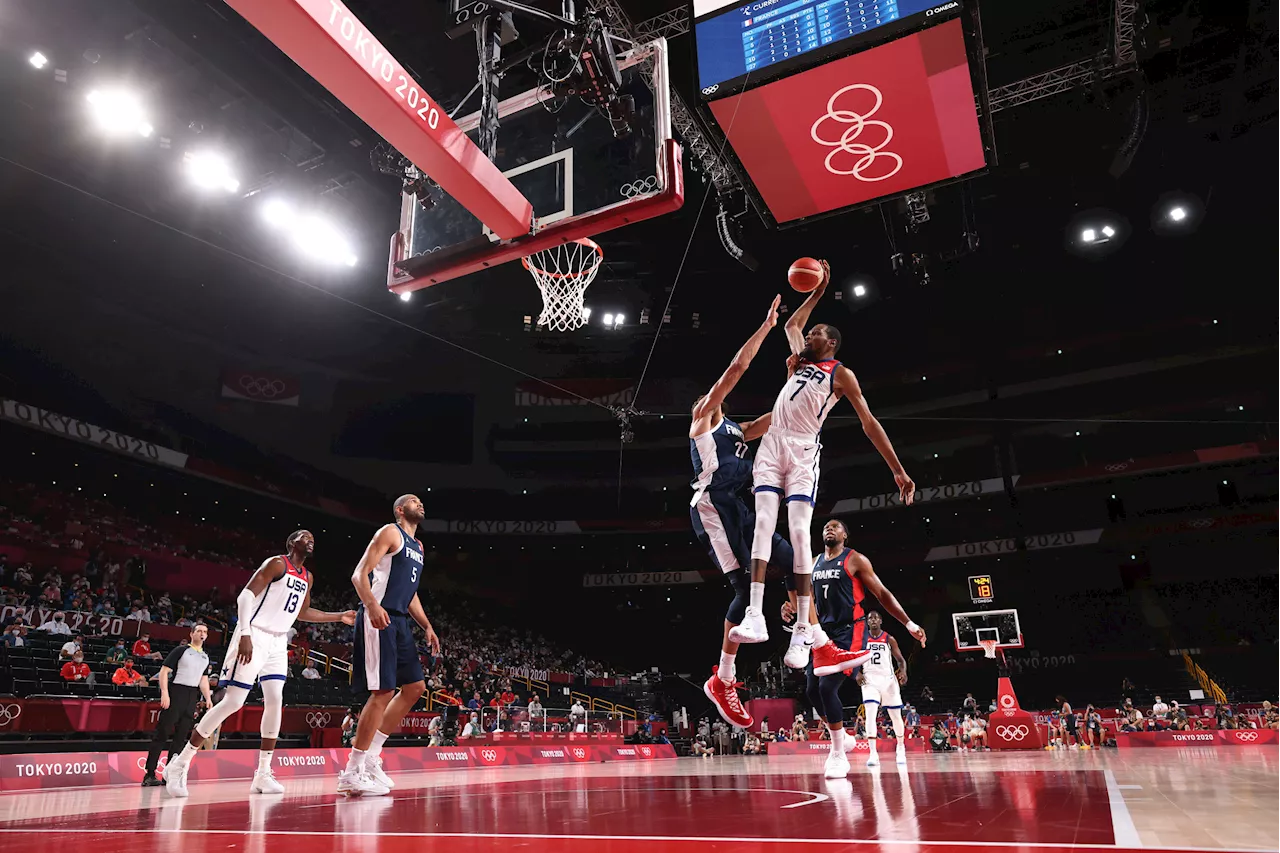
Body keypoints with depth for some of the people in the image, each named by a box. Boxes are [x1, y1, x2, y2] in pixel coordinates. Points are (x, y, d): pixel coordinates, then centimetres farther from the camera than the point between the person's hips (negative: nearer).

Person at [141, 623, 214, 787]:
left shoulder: (205, 657, 17)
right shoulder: (181, 650, -1)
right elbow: (164, 670, -6)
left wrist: (208, 698, 7)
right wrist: (164, 693, -16)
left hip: (192, 698, 6)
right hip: (175, 693, -6)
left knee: (181, 736, 5)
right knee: (162, 733, -6)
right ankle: (149, 774, -3)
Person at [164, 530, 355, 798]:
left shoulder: (307, 577, 14)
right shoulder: (277, 563, -10)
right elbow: (246, 595, -17)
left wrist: (339, 617, 20)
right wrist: (245, 635, -27)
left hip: (278, 642, 8)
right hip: (255, 636, -7)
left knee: (275, 701, -3)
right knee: (233, 702, -9)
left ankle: (263, 774, 3)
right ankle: (180, 764, 5)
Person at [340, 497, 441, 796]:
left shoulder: (417, 546, 23)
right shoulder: (390, 532, -3)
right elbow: (359, 574, -12)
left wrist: (427, 626, 18)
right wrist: (372, 604, -29)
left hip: (400, 621, 10)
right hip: (378, 618, -9)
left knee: (415, 686, 8)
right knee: (383, 691, -13)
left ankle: (371, 755, 14)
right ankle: (352, 773, -5)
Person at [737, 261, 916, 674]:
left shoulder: (842, 374, 7)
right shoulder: (799, 361, 23)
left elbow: (869, 423, 3)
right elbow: (792, 324, 40)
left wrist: (899, 470, -2)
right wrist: (818, 292, 38)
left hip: (803, 451, -4)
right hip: (772, 444, 5)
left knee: (799, 531, -14)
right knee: (763, 524, -11)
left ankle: (804, 629, -11)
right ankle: (755, 616, -19)